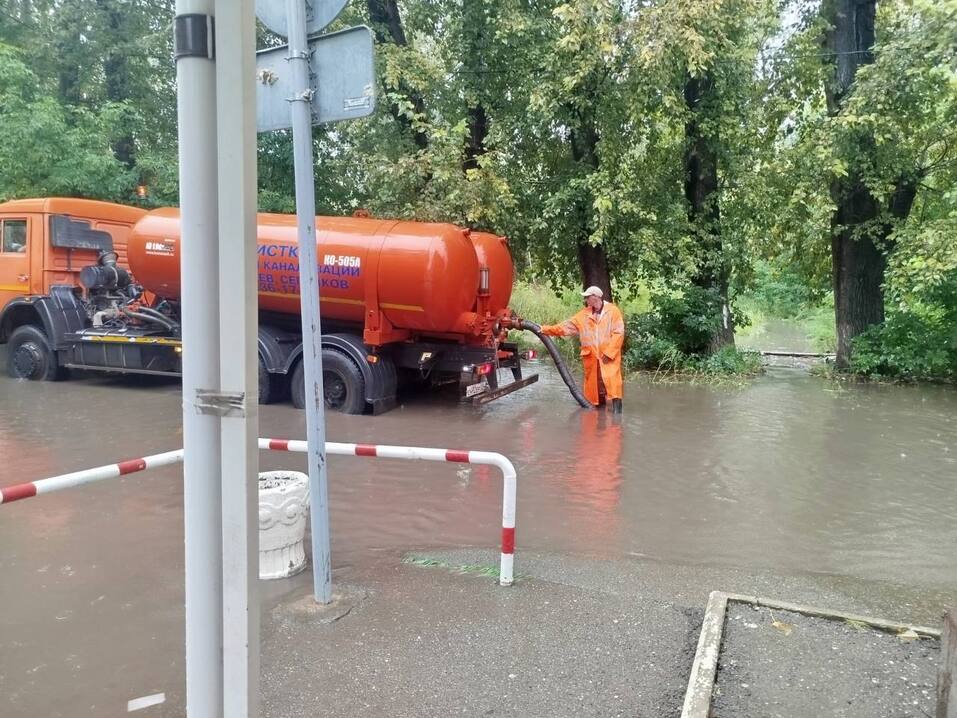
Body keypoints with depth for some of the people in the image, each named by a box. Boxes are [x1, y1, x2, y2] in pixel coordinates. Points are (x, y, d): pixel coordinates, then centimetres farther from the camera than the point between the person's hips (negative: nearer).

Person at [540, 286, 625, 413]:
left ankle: (616, 406, -14)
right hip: (591, 356, 5)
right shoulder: (584, 315, 11)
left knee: (612, 380, -13)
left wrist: (609, 352, -14)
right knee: (593, 383, 8)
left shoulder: (613, 311, -3)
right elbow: (566, 326, 9)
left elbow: (618, 333, -9)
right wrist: (546, 330, 0)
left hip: (609, 355, -5)